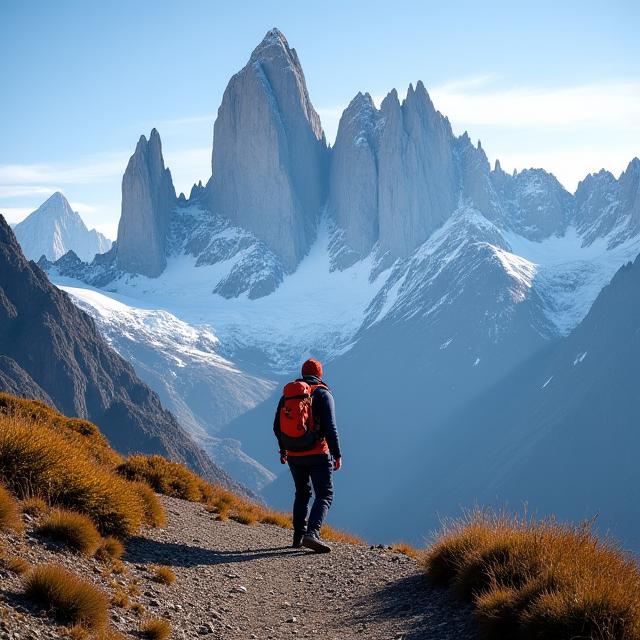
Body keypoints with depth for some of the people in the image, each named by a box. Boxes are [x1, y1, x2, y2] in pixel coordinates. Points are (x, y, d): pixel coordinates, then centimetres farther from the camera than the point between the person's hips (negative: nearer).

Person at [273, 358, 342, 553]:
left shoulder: (287, 394, 10)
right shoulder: (322, 394, -5)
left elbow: (277, 426, 14)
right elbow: (330, 427, -14)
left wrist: (283, 449, 27)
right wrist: (337, 454, -9)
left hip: (294, 456, 5)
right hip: (317, 454, -5)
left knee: (302, 493, 22)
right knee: (325, 495, -4)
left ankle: (299, 535, 20)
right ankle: (312, 533, -24)